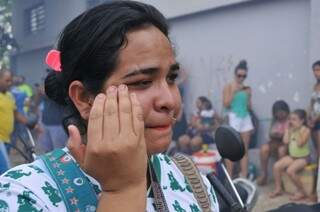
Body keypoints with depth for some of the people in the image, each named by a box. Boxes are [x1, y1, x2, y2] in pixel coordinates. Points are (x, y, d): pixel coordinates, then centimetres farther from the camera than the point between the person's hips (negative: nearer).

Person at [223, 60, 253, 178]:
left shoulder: (247, 88, 10)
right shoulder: (228, 87, -2)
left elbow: (249, 107, 12)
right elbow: (226, 105, -10)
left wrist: (248, 95, -3)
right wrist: (234, 91, -13)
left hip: (246, 118, 5)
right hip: (233, 118, -5)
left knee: (244, 150, 5)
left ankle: (244, 177, 9)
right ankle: (229, 177, 1)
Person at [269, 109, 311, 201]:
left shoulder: (306, 130, -14)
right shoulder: (291, 129, 4)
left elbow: (300, 144, -27)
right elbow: (286, 141, -8)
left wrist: (298, 130, -25)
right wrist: (288, 129, -6)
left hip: (303, 157, -7)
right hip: (292, 156, 7)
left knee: (290, 171, -29)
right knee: (276, 166, -9)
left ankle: (301, 192, -10)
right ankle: (278, 189, 5)